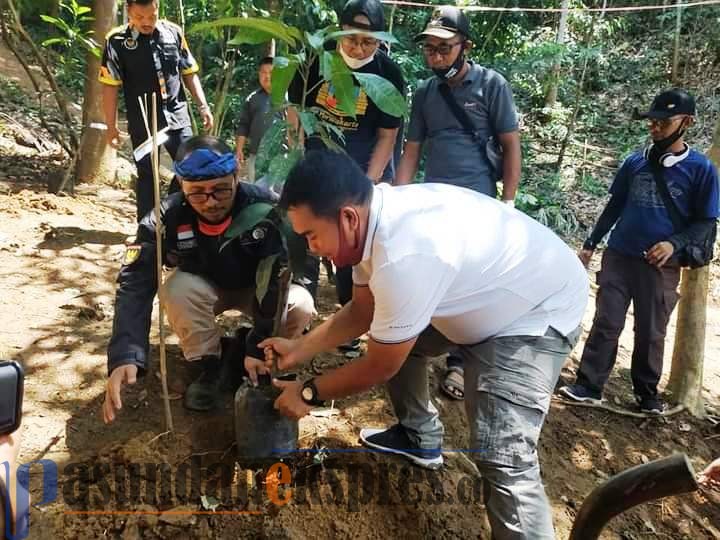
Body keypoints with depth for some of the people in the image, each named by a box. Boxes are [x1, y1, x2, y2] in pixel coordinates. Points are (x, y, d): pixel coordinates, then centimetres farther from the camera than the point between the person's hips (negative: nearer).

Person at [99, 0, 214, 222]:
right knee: (147, 176, 7)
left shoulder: (173, 32, 2)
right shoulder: (117, 40, -6)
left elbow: (189, 73, 11)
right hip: (143, 122, -2)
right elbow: (110, 86, -4)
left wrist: (203, 106, 5)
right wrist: (111, 127, -5)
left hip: (177, 117, 3)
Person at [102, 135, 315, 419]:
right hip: (204, 287, 1)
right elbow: (135, 285, -33)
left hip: (256, 288, -1)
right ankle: (209, 364, -6)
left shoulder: (264, 209, -32)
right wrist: (124, 357, -47)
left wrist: (259, 347, -35)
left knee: (301, 306, -30)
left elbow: (278, 278, -30)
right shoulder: (167, 218, -27)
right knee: (178, 290, -32)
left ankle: (243, 351, -1)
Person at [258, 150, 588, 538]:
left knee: (502, 455, -20)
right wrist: (300, 348, 2)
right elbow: (362, 311, 7)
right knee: (390, 336, 19)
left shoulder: (403, 258, -38)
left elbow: (381, 367, -22)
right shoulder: (375, 217, -9)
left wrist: (308, 393, -8)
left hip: (540, 311, -9)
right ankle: (418, 438, 38)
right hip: (485, 296, 10)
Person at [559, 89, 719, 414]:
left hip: (661, 265, -2)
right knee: (605, 324, 2)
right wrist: (590, 244, 12)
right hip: (618, 256, 2)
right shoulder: (635, 162, 5)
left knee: (651, 332, 8)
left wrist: (674, 243, -17)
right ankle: (588, 386, 8)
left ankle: (647, 393, 24)